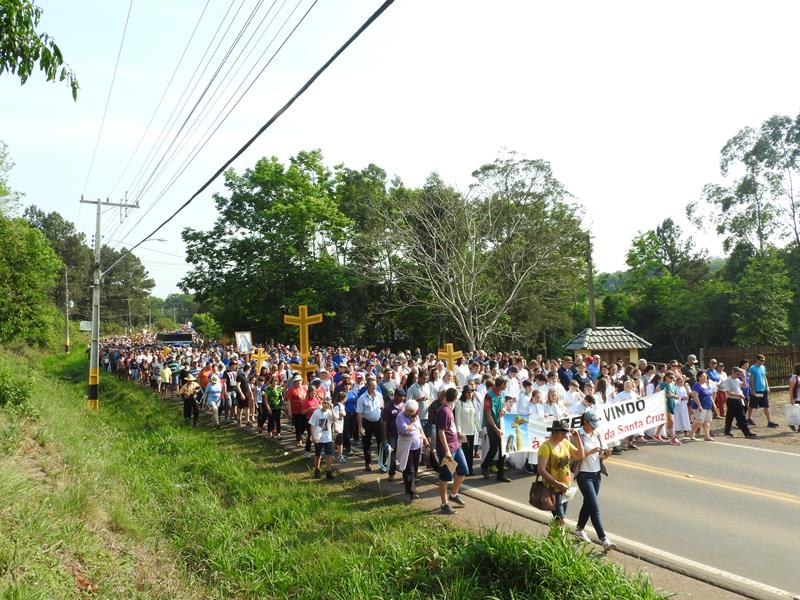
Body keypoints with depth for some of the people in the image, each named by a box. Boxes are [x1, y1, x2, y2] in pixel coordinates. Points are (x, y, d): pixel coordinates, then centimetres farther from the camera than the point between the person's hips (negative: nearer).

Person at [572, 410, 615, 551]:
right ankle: (603, 539, -6)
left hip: (596, 473, 7)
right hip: (584, 475, -7)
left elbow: (602, 456, 9)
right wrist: (591, 452, -25)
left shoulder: (598, 435, 6)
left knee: (588, 503, 17)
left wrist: (606, 454, -13)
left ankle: (579, 530, 33)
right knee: (594, 508, -8)